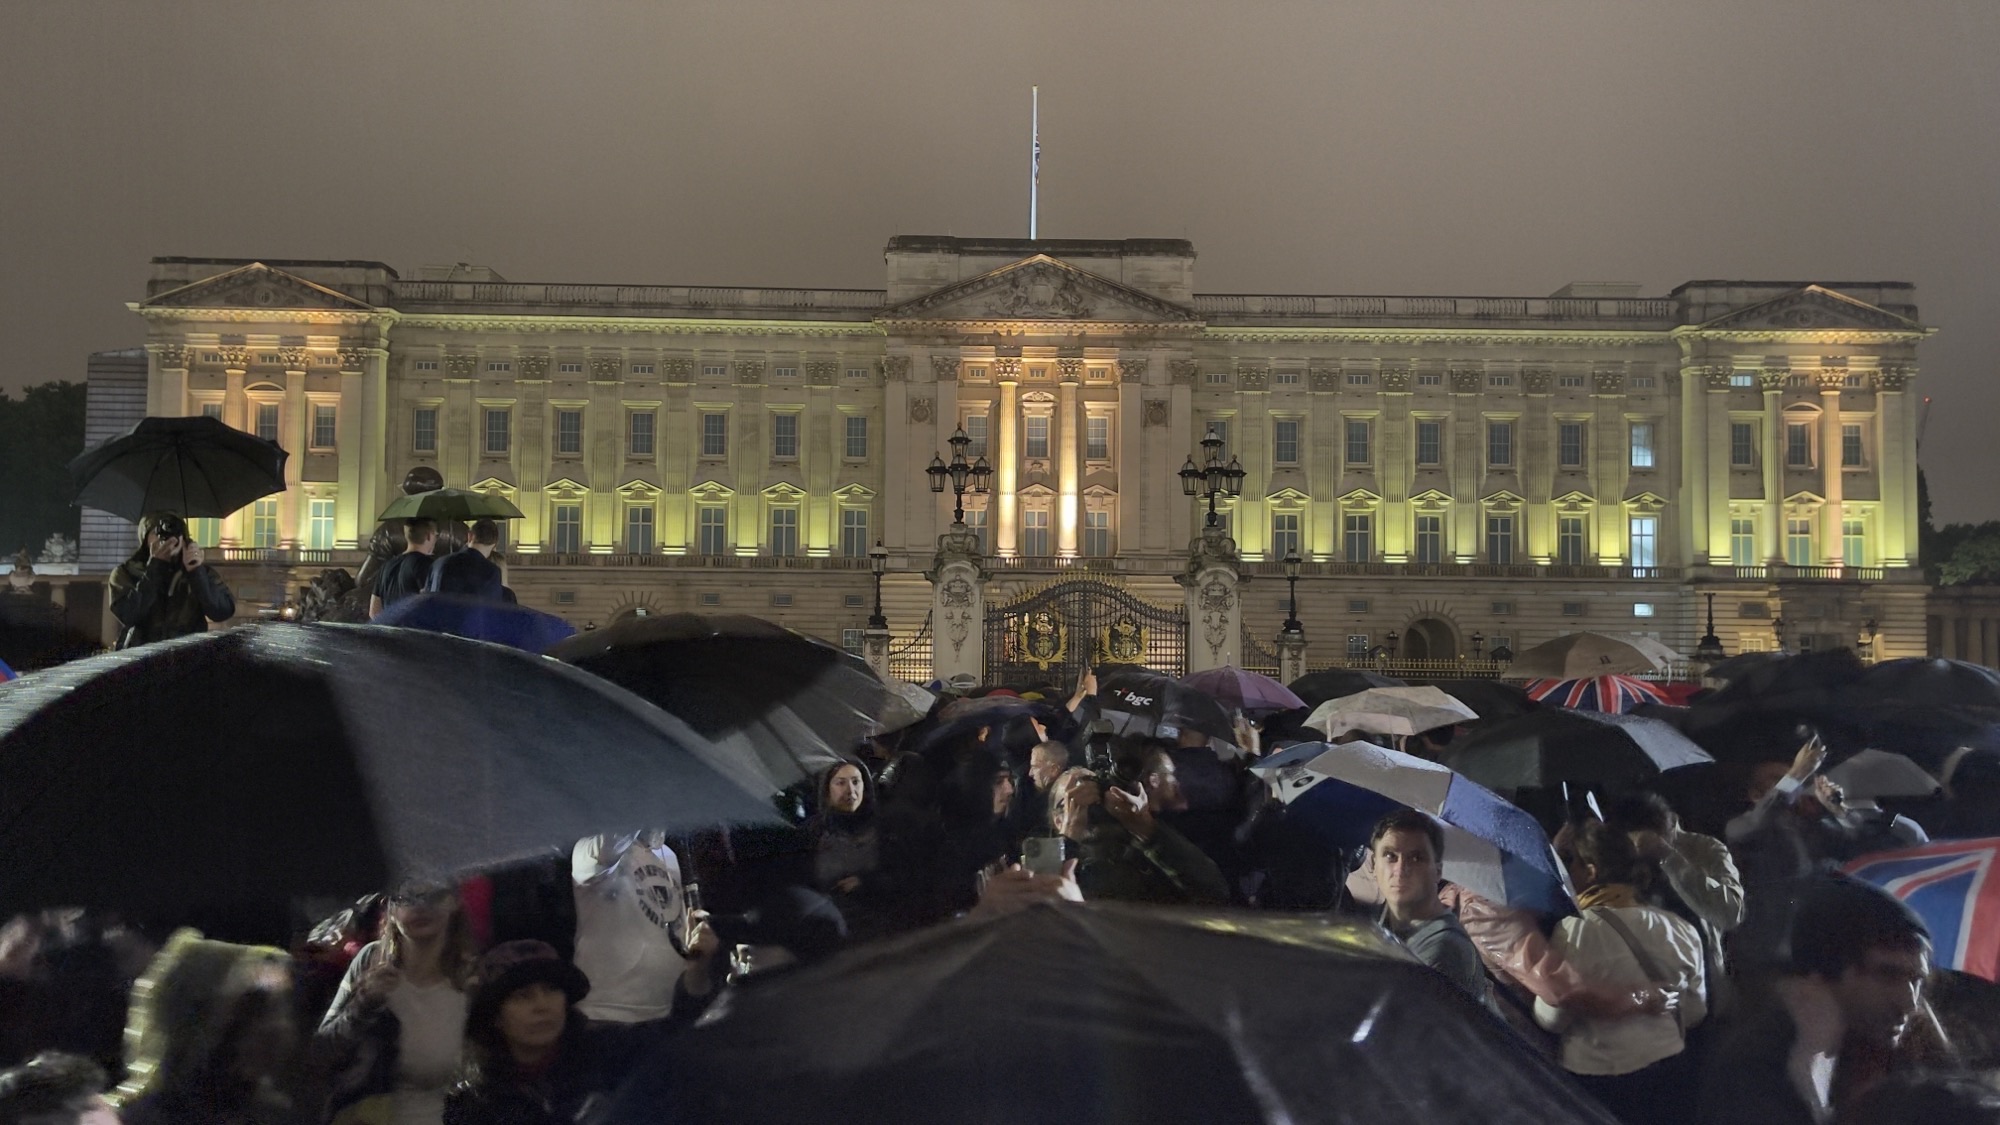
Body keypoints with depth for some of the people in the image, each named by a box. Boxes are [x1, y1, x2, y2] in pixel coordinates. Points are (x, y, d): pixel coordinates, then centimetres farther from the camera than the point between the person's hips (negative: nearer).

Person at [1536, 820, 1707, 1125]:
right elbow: (1696, 1011, 7)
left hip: (1594, 1080, -4)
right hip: (1667, 1071, 4)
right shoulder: (1682, 931, -4)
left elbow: (1551, 1018, -13)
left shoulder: (1575, 932, -19)